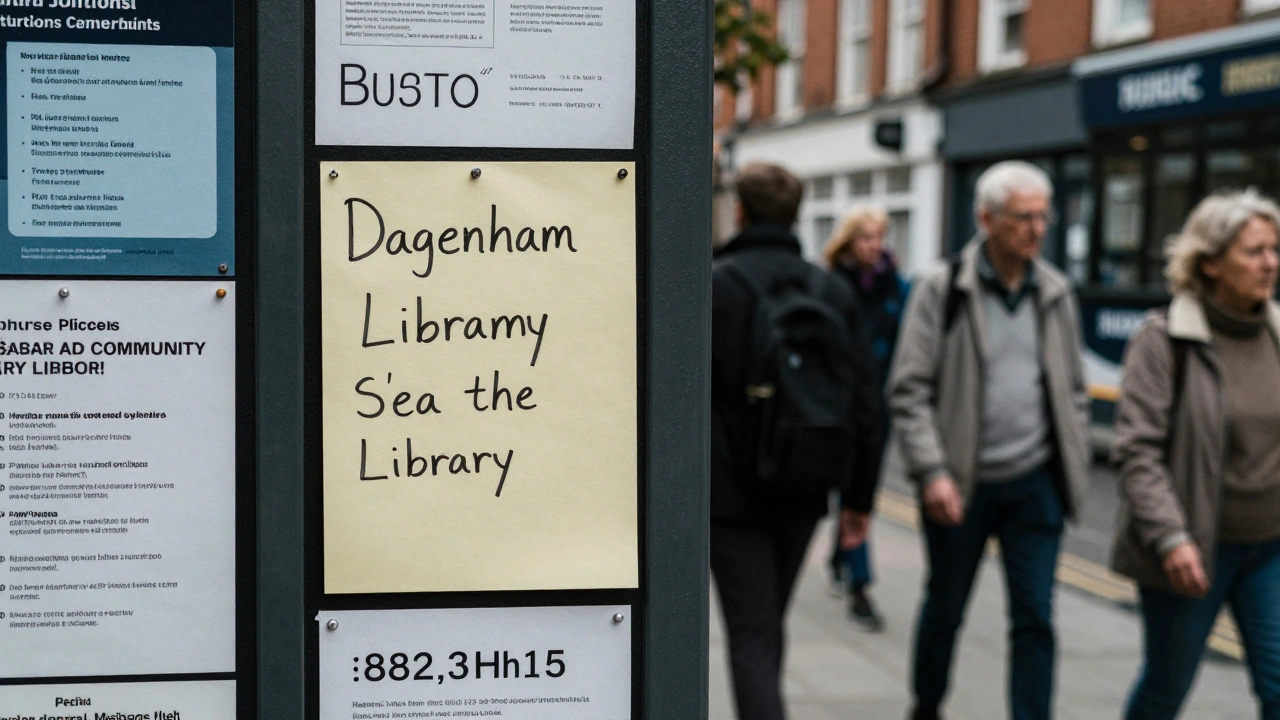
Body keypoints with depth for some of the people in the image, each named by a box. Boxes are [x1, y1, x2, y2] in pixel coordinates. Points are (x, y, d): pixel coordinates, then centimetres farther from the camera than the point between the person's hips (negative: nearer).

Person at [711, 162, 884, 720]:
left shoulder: (712, 283, -9)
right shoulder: (835, 292, 4)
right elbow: (864, 405, 4)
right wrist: (859, 497, 11)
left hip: (729, 490, -5)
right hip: (803, 490, 5)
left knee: (752, 635, -2)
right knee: (769, 625, 22)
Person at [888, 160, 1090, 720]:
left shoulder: (1055, 293, 6)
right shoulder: (941, 289, -8)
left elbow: (1072, 389, 13)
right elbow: (909, 390, -10)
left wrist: (1075, 468, 7)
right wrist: (932, 472, -18)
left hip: (1036, 482, 3)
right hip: (961, 484, -2)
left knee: (1035, 616, 0)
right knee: (945, 606, 15)